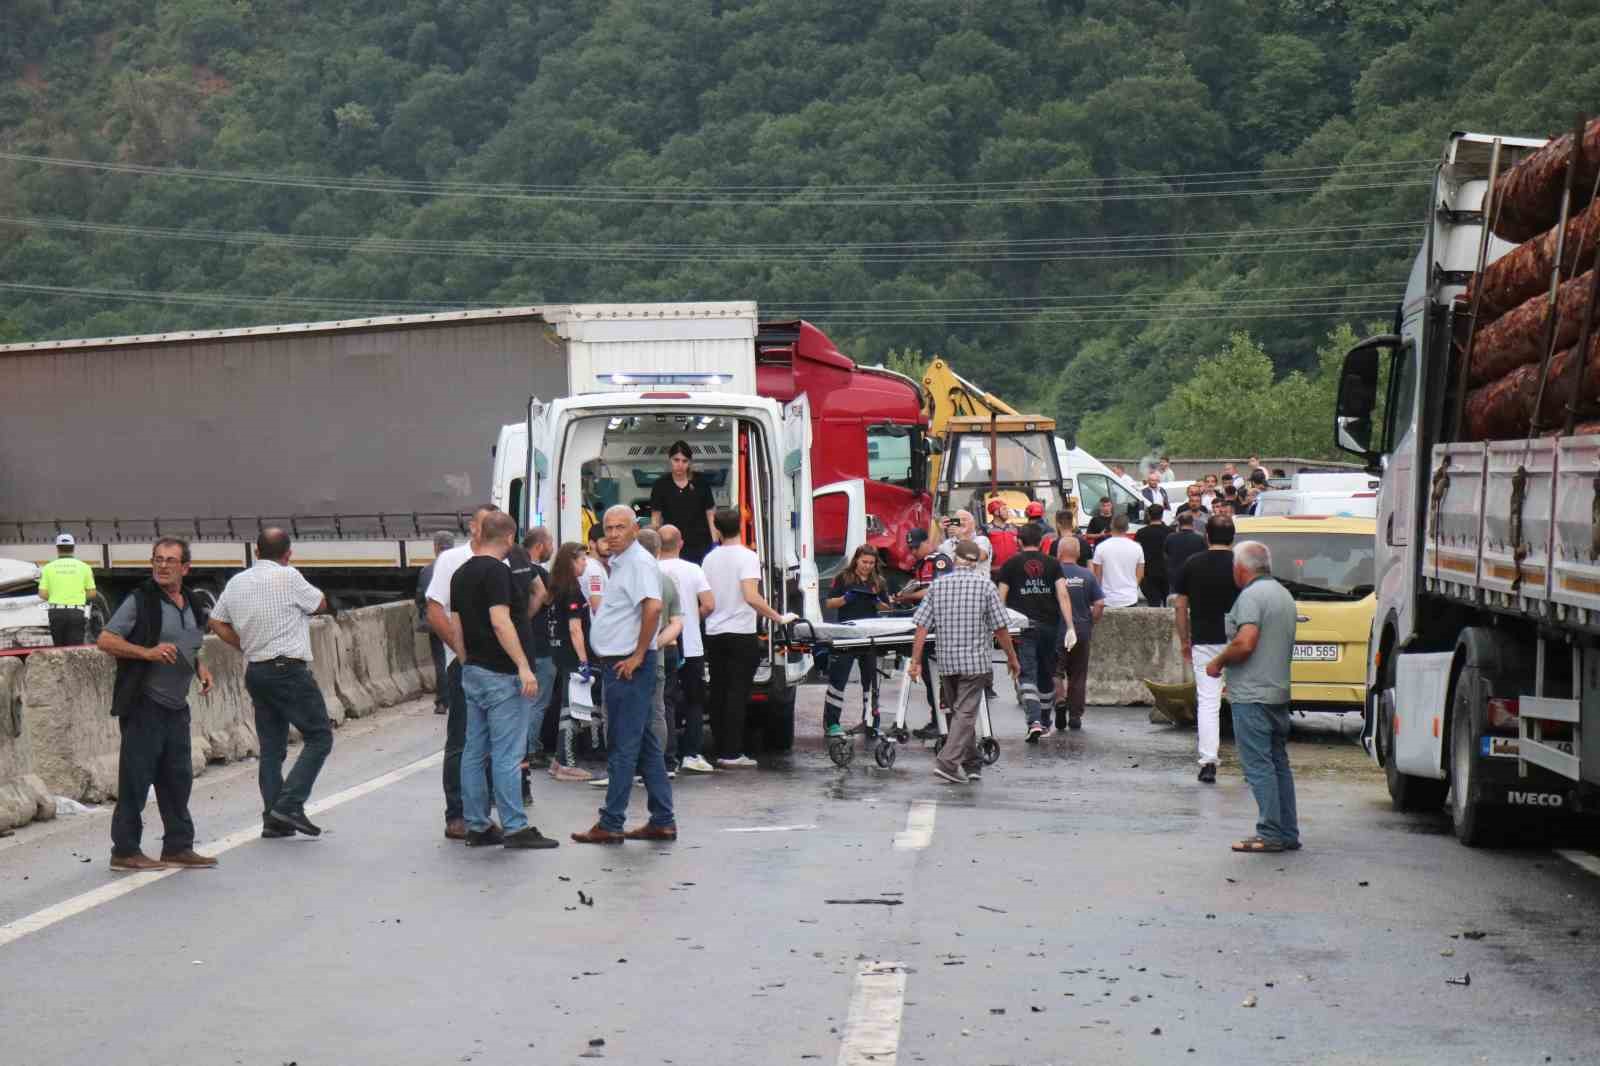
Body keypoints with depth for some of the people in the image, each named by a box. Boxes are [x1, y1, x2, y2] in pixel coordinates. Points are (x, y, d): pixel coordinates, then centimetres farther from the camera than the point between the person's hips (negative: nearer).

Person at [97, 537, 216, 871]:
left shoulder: (193, 606, 13)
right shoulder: (140, 601, -9)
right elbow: (105, 640, -13)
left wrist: (201, 668, 8)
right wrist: (148, 652, -24)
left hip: (176, 706, 7)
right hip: (143, 704, -7)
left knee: (178, 778, 12)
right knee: (136, 778, -3)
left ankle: (178, 846, 21)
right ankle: (125, 851, 4)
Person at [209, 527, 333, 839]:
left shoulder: (236, 583, 10)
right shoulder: (288, 577, -10)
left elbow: (216, 622, 17)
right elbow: (320, 604, 4)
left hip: (255, 671, 7)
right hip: (289, 670, -7)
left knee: (271, 747, 11)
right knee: (319, 736, -1)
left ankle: (272, 819, 9)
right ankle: (290, 805, -12)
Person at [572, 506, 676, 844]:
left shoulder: (639, 562, -14)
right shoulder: (619, 563, 17)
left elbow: (653, 607, -28)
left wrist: (638, 656, -24)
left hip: (627, 666, -11)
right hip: (617, 664, 11)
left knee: (623, 746, -6)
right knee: (645, 744, 11)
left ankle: (610, 825, -4)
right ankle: (662, 822, 15)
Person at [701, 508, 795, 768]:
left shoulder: (710, 559, 7)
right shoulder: (747, 557, -10)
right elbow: (751, 597, -22)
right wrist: (779, 618, -17)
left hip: (714, 635, 5)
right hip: (741, 634, -5)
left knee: (718, 695, 9)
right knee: (737, 695, -4)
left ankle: (722, 752, 12)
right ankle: (733, 754, -7)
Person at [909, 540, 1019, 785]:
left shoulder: (938, 585, 4)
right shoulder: (985, 585, -5)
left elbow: (922, 626, 0)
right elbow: (1000, 628, -5)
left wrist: (916, 661, 2)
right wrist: (1012, 658, 7)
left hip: (946, 662, 4)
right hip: (975, 661, -4)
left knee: (959, 712, 16)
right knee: (965, 712, -5)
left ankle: (970, 764, 24)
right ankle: (948, 762, -18)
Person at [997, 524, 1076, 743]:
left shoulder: (1011, 565, 2)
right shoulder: (1052, 564, 6)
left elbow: (1001, 599, 0)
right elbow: (1063, 595, -4)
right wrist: (1070, 627, -8)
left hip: (1023, 627, -3)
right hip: (1049, 625, 3)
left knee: (1027, 675, -7)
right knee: (1047, 675, 17)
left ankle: (1034, 721, -26)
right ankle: (1045, 724, 29)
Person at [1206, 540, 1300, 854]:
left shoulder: (1252, 595, -13)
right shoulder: (1283, 595, 17)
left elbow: (1245, 643, -24)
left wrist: (1218, 662, -8)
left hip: (1252, 695, -9)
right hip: (1279, 692, 10)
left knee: (1258, 764, -7)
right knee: (1278, 763, 13)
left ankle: (1270, 833, -9)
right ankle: (1288, 833, 15)